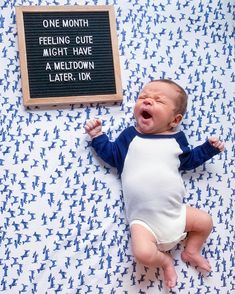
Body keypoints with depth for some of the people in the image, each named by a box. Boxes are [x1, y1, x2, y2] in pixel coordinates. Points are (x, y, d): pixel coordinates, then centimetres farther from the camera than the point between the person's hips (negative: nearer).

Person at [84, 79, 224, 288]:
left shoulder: (176, 139, 8)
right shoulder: (130, 136, 3)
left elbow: (189, 160, 22)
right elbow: (112, 155, 6)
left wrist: (209, 148, 18)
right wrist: (98, 136, 1)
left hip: (175, 212, 3)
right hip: (144, 220, -3)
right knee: (143, 254, -25)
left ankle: (192, 251, 29)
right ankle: (164, 260, 9)